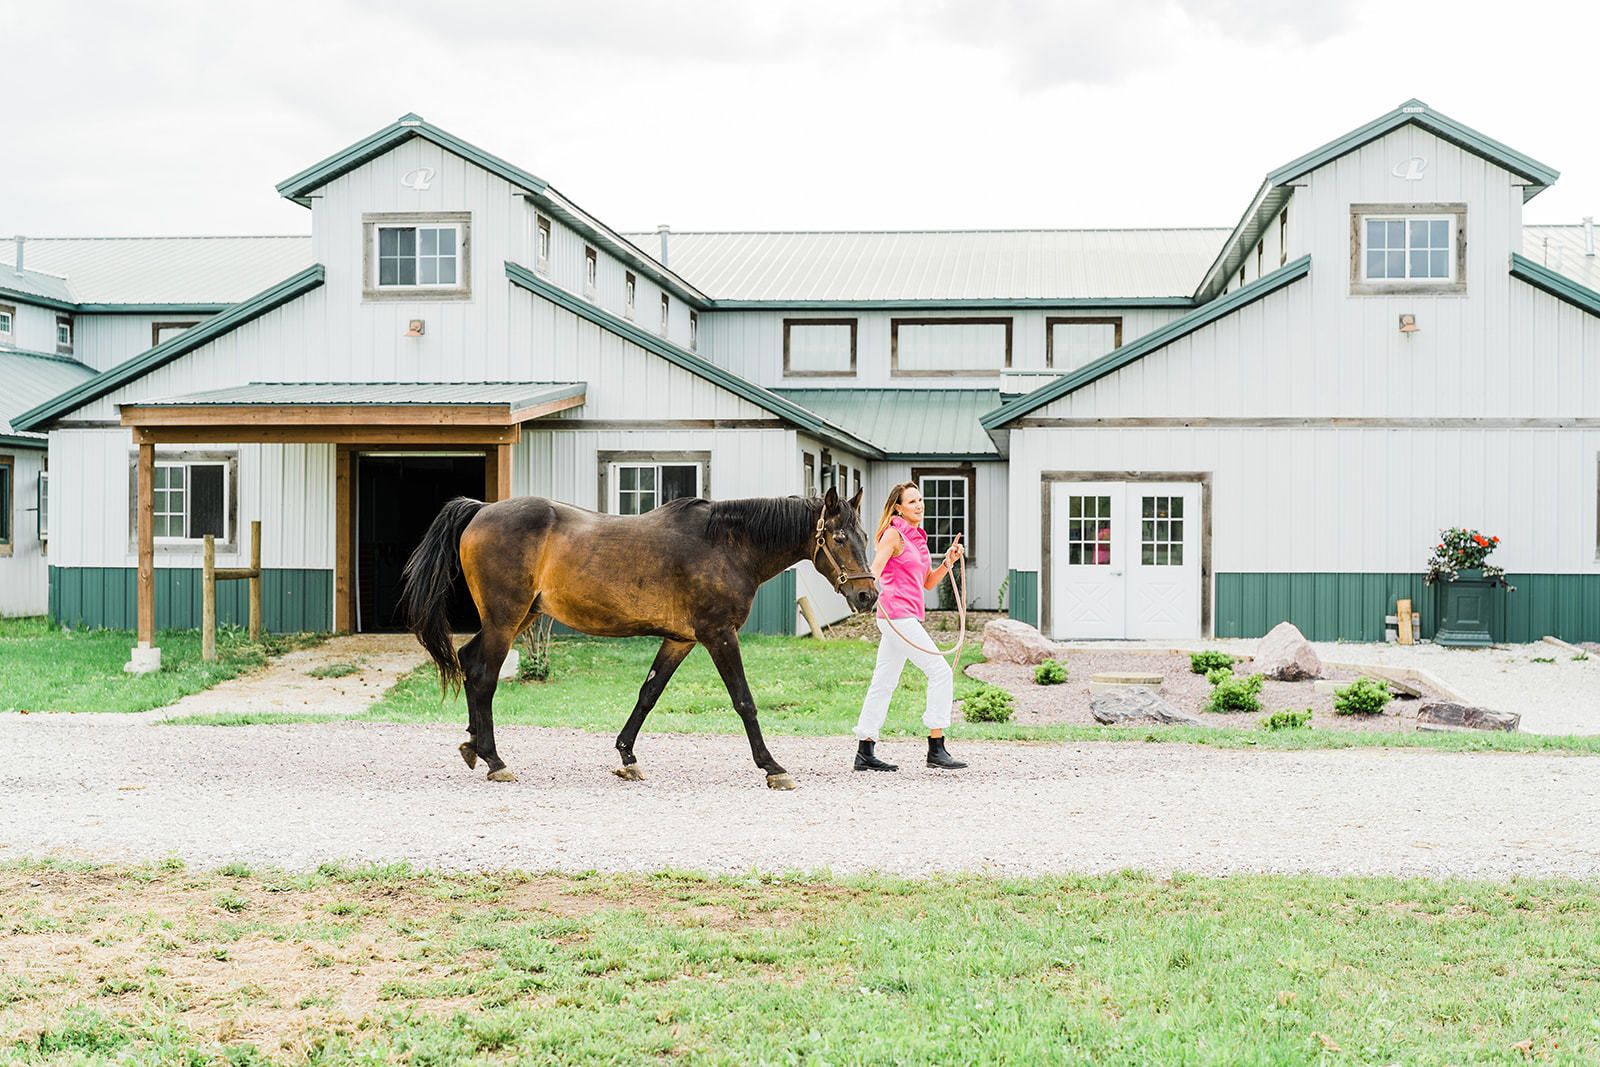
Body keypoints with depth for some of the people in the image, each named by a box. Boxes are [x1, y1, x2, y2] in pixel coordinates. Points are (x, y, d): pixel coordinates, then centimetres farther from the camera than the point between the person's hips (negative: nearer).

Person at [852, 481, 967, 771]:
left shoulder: (918, 536, 18)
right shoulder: (894, 534, -7)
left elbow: (928, 583, 22)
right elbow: (874, 572, -17)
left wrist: (948, 562, 9)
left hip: (908, 616, 9)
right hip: (897, 614, -9)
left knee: (884, 682, 9)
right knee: (940, 671, -11)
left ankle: (864, 752, 12)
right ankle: (936, 749, -9)